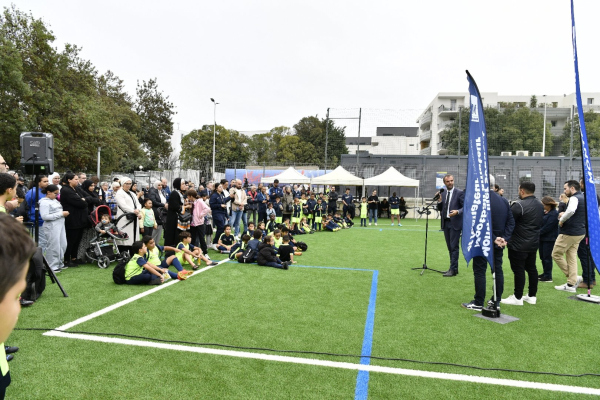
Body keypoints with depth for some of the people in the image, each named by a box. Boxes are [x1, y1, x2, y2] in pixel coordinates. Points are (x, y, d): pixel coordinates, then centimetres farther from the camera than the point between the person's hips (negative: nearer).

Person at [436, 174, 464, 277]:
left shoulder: (459, 193, -6)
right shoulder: (443, 193, 10)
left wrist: (457, 211, -25)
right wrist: (439, 201, -6)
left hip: (455, 223, -6)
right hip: (446, 223, 6)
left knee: (454, 246, -5)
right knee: (450, 247, 11)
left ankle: (453, 269, -1)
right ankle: (454, 268, 20)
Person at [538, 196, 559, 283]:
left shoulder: (554, 214, -15)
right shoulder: (545, 212, 11)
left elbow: (547, 227, -20)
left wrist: (538, 233, -13)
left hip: (549, 239, -9)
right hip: (542, 238, 9)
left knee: (547, 257, -3)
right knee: (542, 256, 14)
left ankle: (548, 276, 5)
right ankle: (545, 273, 26)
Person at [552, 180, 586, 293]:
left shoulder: (574, 198, -17)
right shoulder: (583, 198, 14)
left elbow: (571, 210, -37)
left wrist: (562, 220, -21)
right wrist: (565, 215, 9)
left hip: (569, 233, -9)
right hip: (580, 232, 9)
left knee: (556, 254, 2)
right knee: (571, 256, 11)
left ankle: (572, 278, 6)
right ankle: (571, 284, 12)